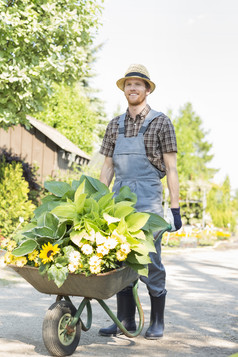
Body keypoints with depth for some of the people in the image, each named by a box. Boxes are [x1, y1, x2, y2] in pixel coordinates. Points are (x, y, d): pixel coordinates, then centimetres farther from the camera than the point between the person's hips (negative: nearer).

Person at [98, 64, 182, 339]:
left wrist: (175, 208, -5)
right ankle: (125, 321, 14)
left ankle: (157, 322, 10)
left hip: (148, 201, -4)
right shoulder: (115, 125, 15)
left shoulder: (160, 122, 2)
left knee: (149, 262, -3)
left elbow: (171, 168, 0)